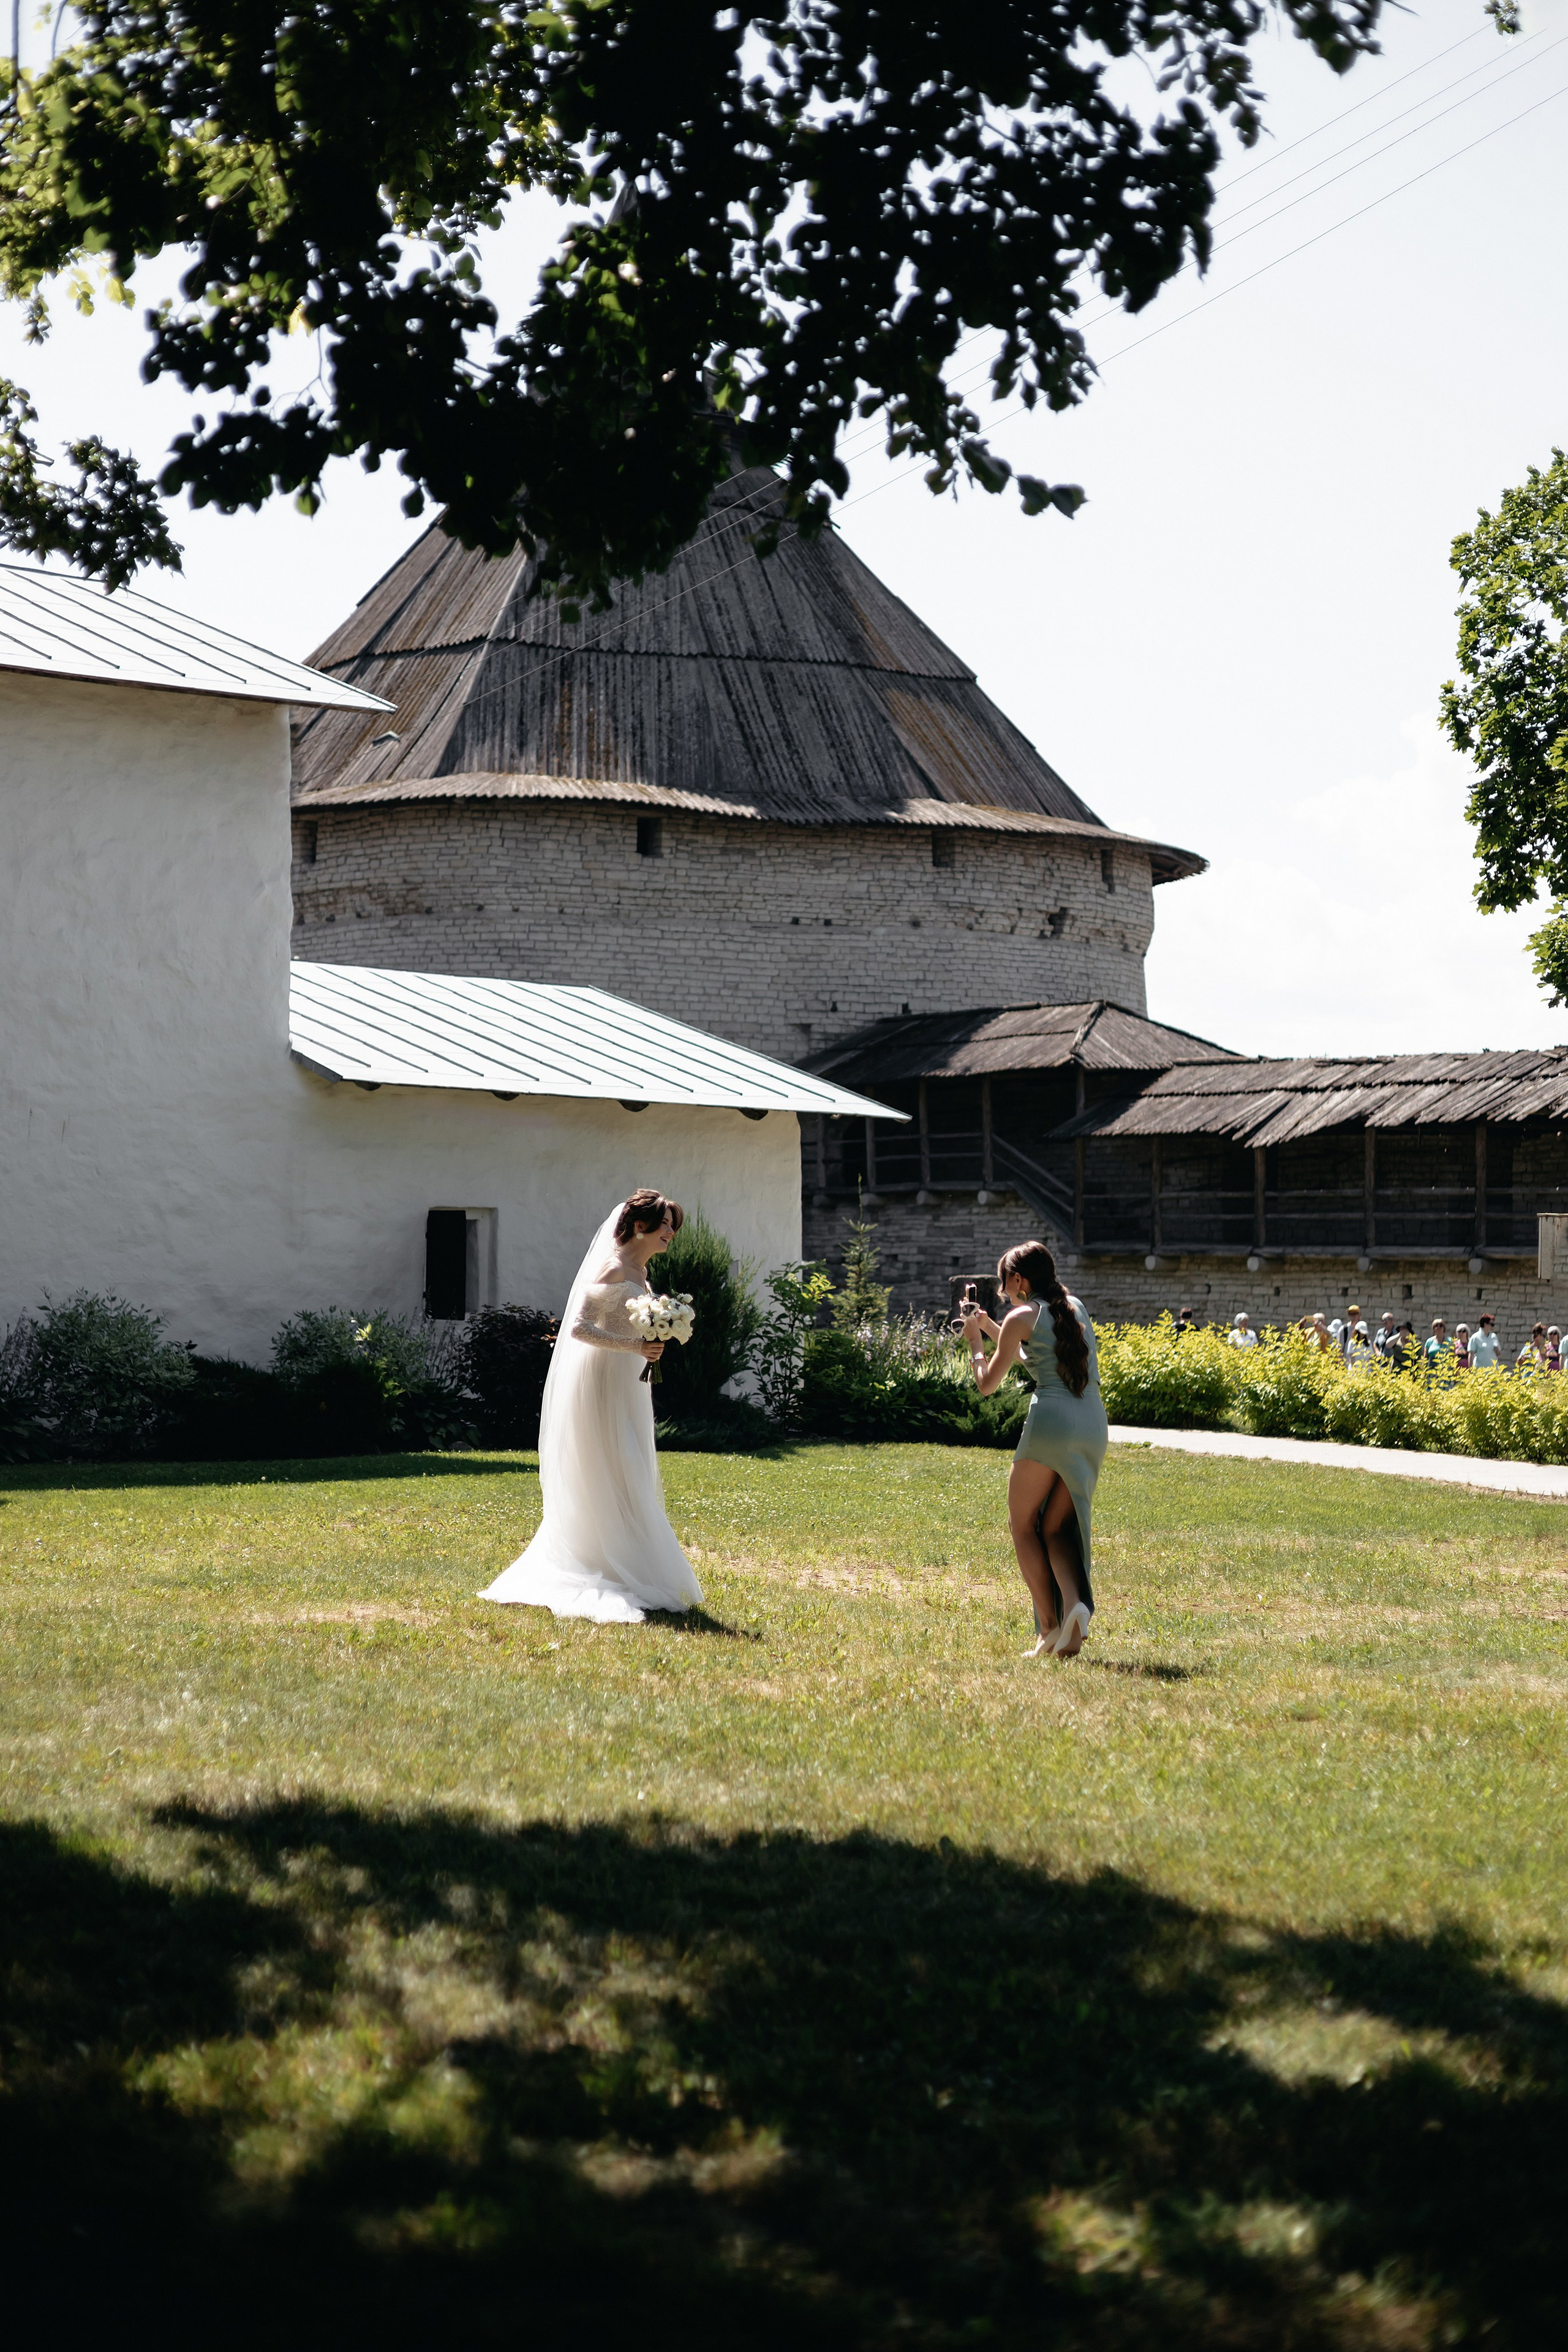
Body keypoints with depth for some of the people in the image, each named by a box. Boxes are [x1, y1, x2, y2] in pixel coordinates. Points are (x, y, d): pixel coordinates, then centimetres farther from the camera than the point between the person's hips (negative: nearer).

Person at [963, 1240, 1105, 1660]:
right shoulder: (1075, 1308, 21)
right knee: (1056, 1529, 11)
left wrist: (975, 1343, 23)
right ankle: (1075, 1602, -17)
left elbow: (987, 1384, 7)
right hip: (1094, 1425, 6)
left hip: (1051, 1420, -6)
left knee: (1023, 1524, 8)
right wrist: (990, 1327, 38)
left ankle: (1049, 1627, -3)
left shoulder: (1022, 1317, 1)